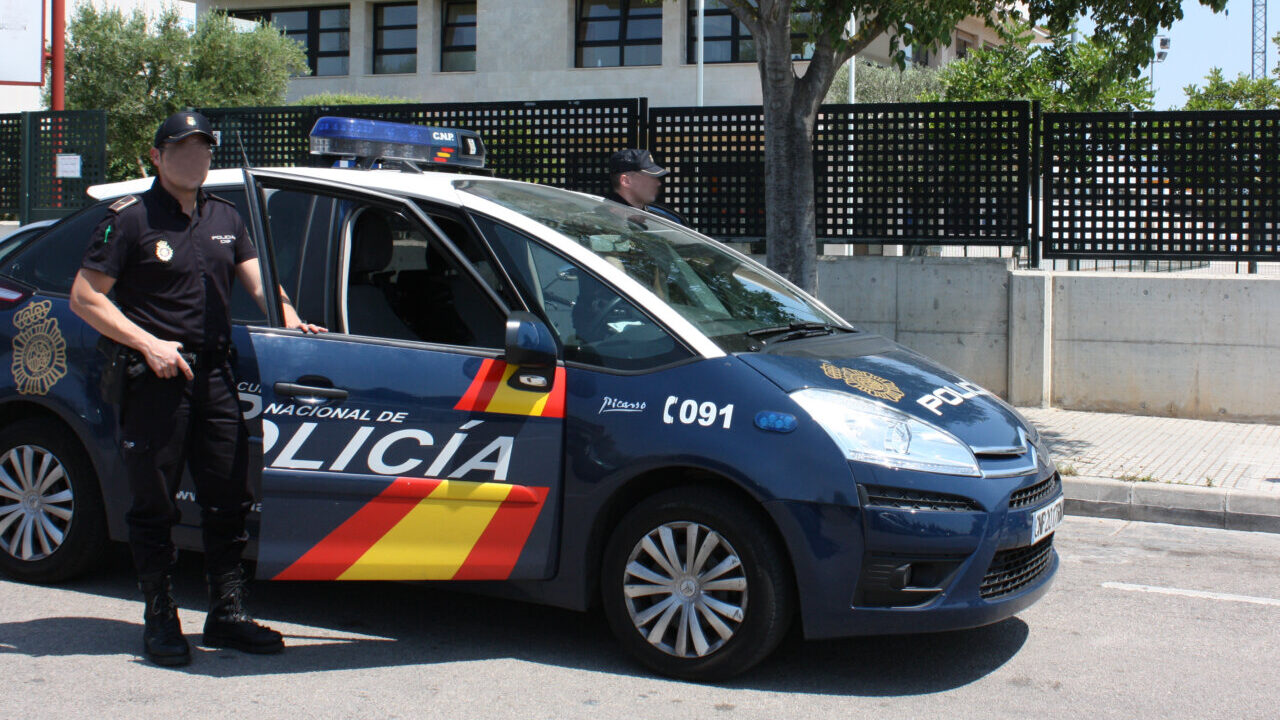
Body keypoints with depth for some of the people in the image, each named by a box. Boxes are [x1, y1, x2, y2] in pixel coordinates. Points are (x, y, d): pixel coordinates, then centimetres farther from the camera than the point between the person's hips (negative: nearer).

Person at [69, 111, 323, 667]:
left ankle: (228, 613, 18)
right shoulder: (131, 218, -3)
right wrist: (149, 344, -15)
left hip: (215, 376, 6)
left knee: (229, 499, 7)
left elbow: (258, 282, 12)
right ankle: (160, 620, 12)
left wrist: (290, 321, -9)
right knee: (154, 504, 2)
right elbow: (84, 296, -6)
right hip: (156, 378, -5)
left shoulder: (225, 219, 16)